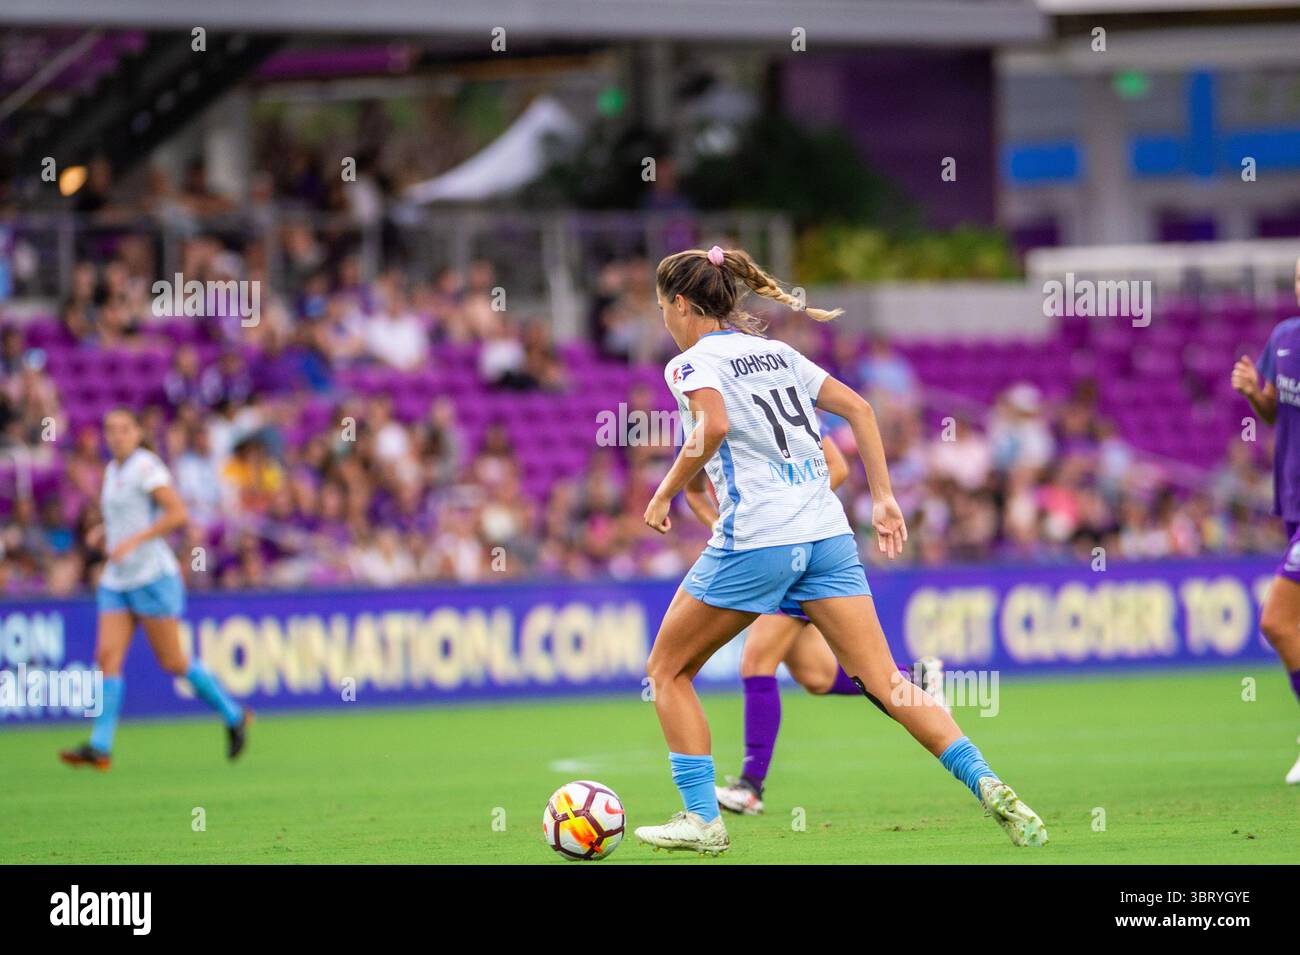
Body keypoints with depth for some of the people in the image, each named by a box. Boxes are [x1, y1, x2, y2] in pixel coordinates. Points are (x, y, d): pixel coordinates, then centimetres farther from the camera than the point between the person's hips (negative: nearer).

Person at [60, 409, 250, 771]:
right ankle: (100, 748, -14)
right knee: (108, 656, -7)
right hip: (117, 581, 7)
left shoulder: (146, 465, -10)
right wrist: (107, 530, 14)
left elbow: (177, 513, -19)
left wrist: (133, 540, -23)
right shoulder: (113, 470, 15)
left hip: (152, 576, -7)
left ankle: (234, 716, 18)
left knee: (172, 662, -1)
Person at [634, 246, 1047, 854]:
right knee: (884, 683, -1)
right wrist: (883, 499, 16)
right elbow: (858, 407, 17)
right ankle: (987, 785, -19)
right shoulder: (776, 352, 20)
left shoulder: (693, 363, 0)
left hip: (754, 539, -6)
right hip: (828, 531, 6)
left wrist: (666, 492, -9)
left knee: (668, 671, 13)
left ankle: (702, 818, 8)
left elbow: (713, 425, -21)